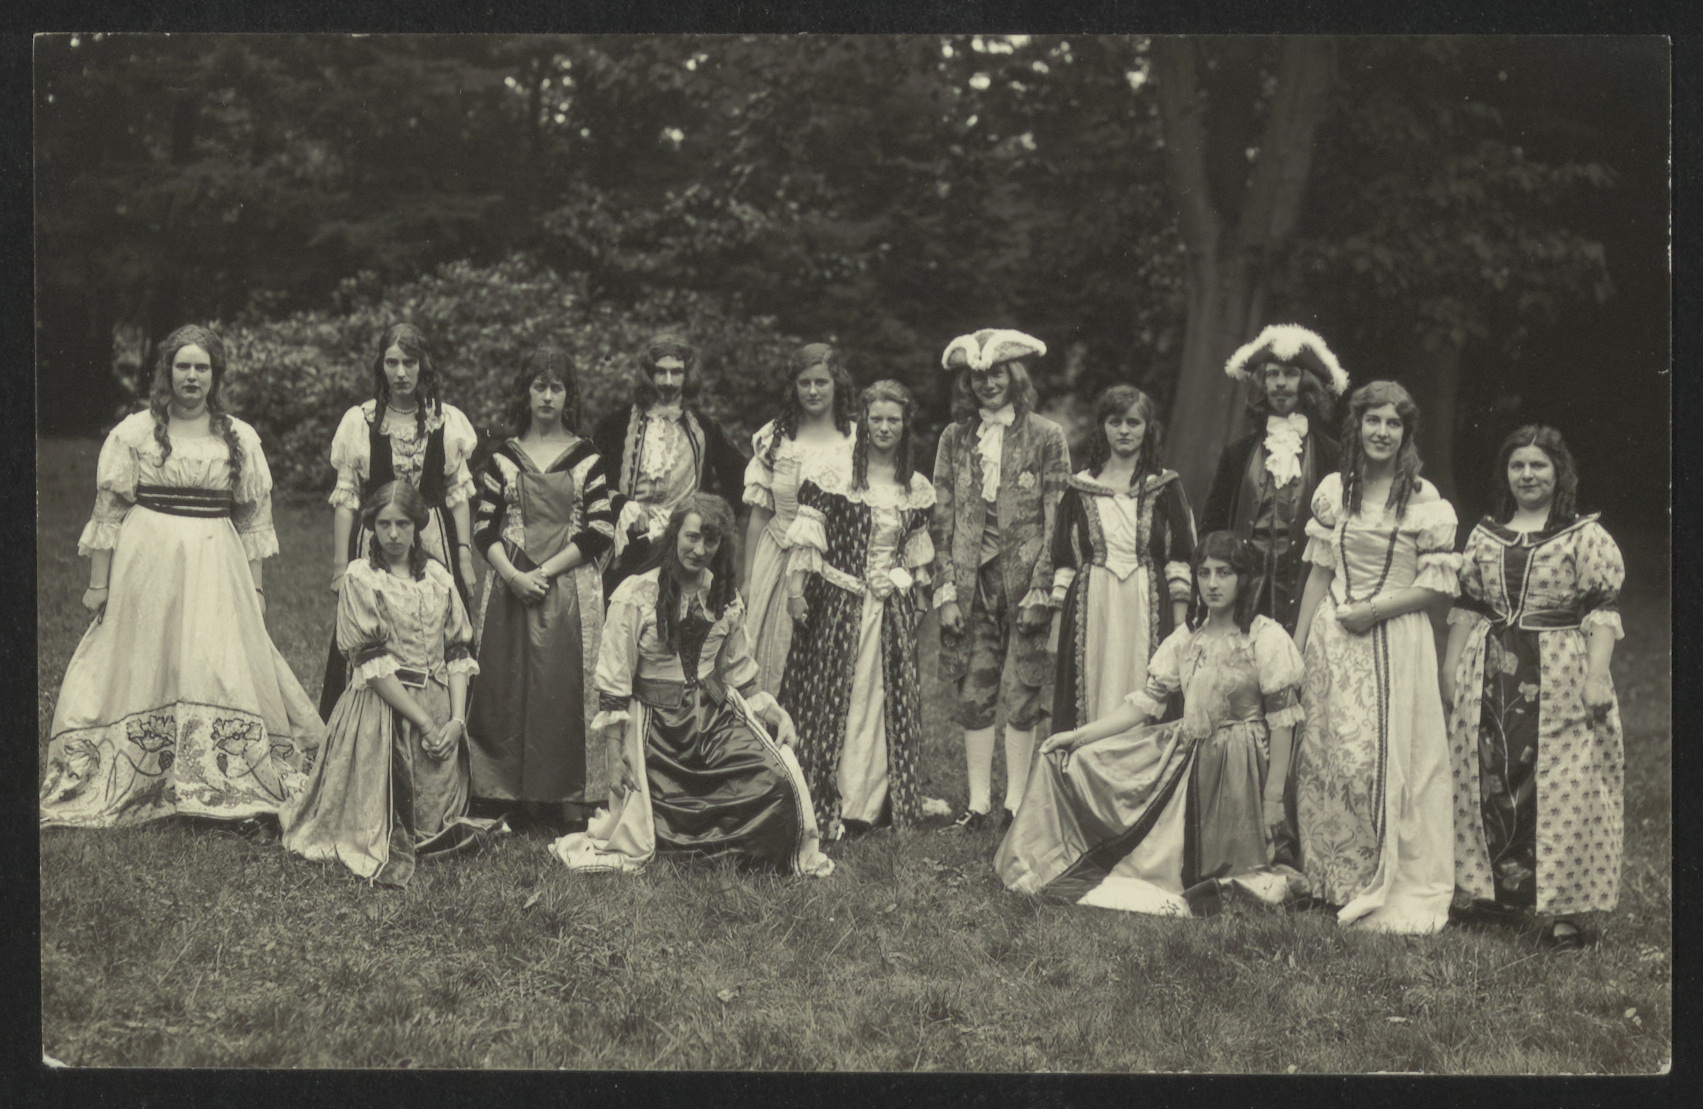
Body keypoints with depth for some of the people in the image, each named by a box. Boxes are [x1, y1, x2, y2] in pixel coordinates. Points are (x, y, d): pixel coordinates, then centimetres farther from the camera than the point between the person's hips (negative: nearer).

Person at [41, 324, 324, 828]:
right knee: (144, 668, 2)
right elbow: (109, 512, 1)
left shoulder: (240, 438, 9)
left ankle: (225, 786, 5)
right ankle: (126, 786, 11)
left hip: (215, 567, 2)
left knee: (222, 668, -2)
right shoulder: (134, 433, 2)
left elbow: (252, 518, 11)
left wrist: (255, 586, 7)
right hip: (147, 561, -2)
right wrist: (98, 583, -2)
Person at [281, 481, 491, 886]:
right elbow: (372, 662, -11)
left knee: (434, 813, 5)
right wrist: (424, 721, -16)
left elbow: (457, 653, 8)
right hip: (383, 705, -4)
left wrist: (456, 718, -8)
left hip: (439, 706, 4)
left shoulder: (438, 577, 10)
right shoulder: (360, 578, -4)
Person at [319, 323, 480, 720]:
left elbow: (459, 493, 9)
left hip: (435, 542, 1)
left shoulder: (449, 421, 6)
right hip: (372, 543, -1)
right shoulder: (359, 421, 3)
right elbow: (345, 497, 3)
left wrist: (465, 554, 2)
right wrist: (340, 564, -1)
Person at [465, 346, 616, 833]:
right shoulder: (502, 457, 8)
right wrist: (513, 575, -13)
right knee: (507, 688, -1)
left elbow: (601, 530, -2)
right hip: (509, 588, 1)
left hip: (571, 588, -1)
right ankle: (512, 798, 5)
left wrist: (546, 570, -10)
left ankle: (570, 801, 0)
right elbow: (484, 527, 3)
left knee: (567, 689, -4)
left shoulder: (587, 457, 5)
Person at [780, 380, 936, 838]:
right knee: (834, 696, -1)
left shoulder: (916, 487, 9)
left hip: (892, 607, 4)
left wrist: (918, 599, 16)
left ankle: (867, 802, 11)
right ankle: (828, 804, 5)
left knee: (882, 699, 4)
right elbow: (809, 530, -5)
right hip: (838, 602, -4)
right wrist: (796, 589, -9)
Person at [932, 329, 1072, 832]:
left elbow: (1056, 518, -2)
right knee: (973, 695, 3)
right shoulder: (955, 438, 10)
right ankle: (978, 799, 11)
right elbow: (943, 517, 8)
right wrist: (946, 588, 0)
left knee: (1022, 694, 0)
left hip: (1024, 577, -2)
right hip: (972, 578, 3)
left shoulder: (1045, 436, 1)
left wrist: (1041, 588, -9)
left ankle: (1016, 800, 9)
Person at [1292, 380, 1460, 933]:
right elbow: (1319, 573, 10)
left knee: (1386, 759, -4)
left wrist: (1374, 610, -14)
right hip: (1333, 639, 3)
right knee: (1326, 755, 5)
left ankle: (1392, 892, 7)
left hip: (1396, 642, -3)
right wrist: (1298, 643, 7)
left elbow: (1438, 583, -5)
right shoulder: (1333, 491, 7)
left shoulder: (1426, 501, -4)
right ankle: (1332, 879, 18)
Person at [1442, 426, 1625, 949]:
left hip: (1560, 677, -4)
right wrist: (1451, 665, 11)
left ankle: (1564, 908, -3)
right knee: (1488, 782, 4)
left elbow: (1603, 609, -6)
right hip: (1490, 674, 4)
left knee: (1563, 786, -6)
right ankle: (1497, 889, 15)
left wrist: (1596, 674, -15)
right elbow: (1466, 605, 16)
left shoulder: (1586, 536, 0)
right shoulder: (1485, 535, 13)